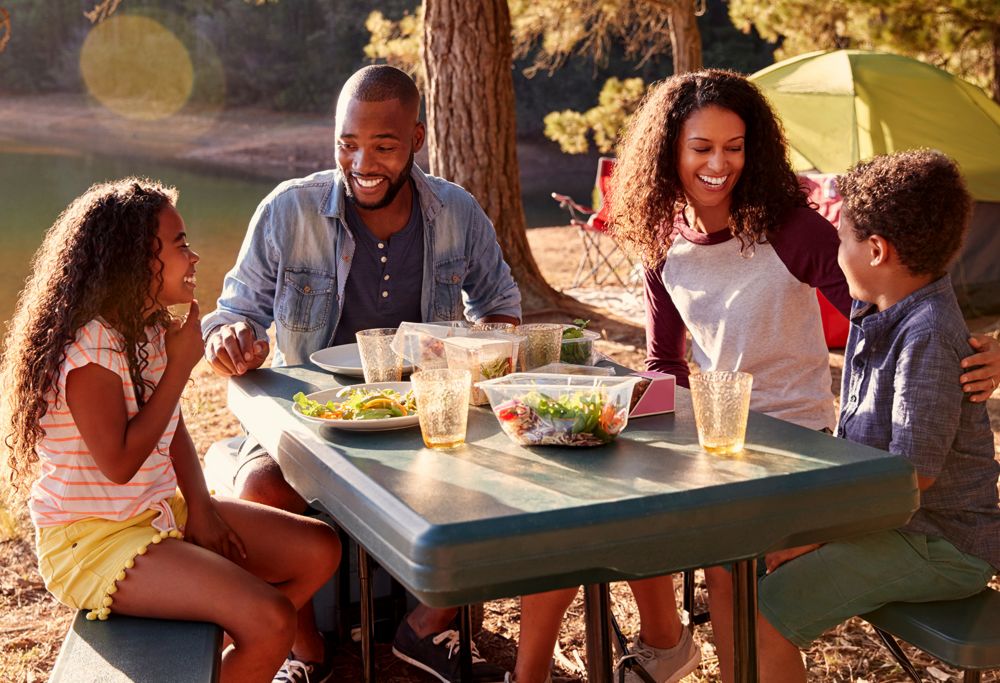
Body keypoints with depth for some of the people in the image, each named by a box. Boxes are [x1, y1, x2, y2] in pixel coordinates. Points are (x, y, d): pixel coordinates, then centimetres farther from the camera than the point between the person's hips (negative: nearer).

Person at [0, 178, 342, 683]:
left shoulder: (150, 330, 7)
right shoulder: (89, 348, -21)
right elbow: (119, 463, -24)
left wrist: (200, 507, -3)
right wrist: (180, 366, -19)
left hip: (159, 511, 9)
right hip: (92, 539, -9)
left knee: (320, 550, 4)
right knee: (271, 621, -24)